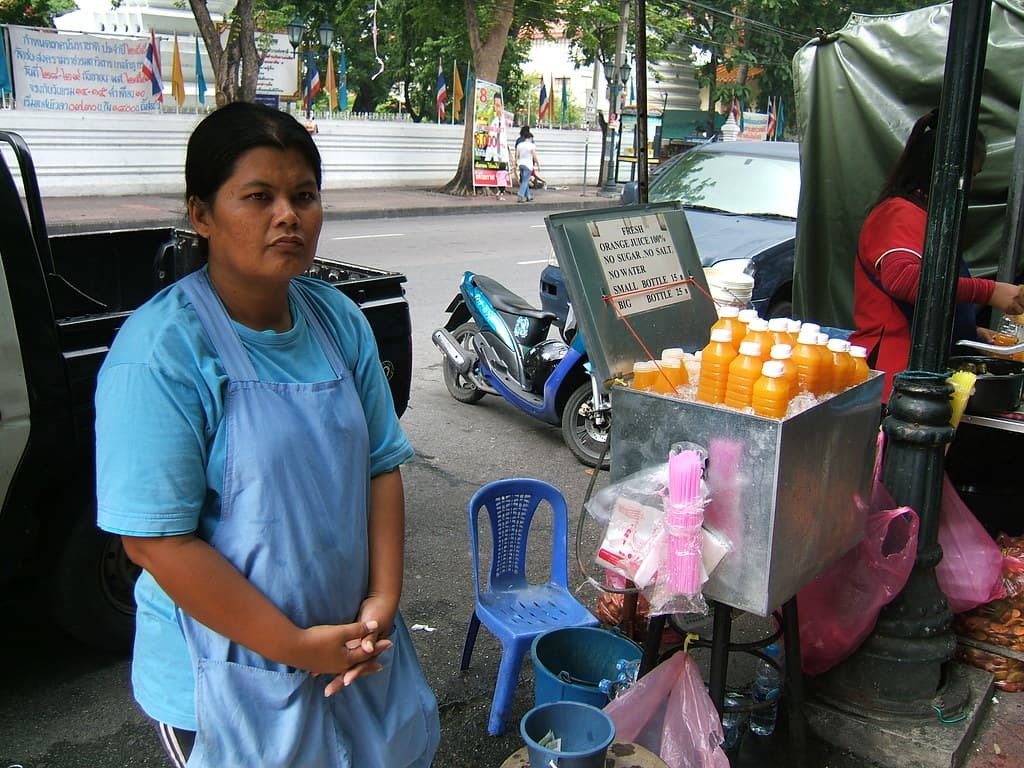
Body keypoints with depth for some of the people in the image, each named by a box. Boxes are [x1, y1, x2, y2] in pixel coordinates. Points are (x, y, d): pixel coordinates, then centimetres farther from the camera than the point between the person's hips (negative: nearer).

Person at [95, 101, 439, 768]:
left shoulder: (341, 320, -2)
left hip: (354, 640, 6)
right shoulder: (161, 351, -20)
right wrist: (298, 647, -19)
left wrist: (383, 600, -7)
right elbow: (158, 540, -21)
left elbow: (381, 464, 2)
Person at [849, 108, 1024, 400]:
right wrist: (988, 291, -31)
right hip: (891, 366, -10)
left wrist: (971, 330, 23)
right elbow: (901, 277, -32)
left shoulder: (920, 214, 23)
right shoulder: (901, 214, -12)